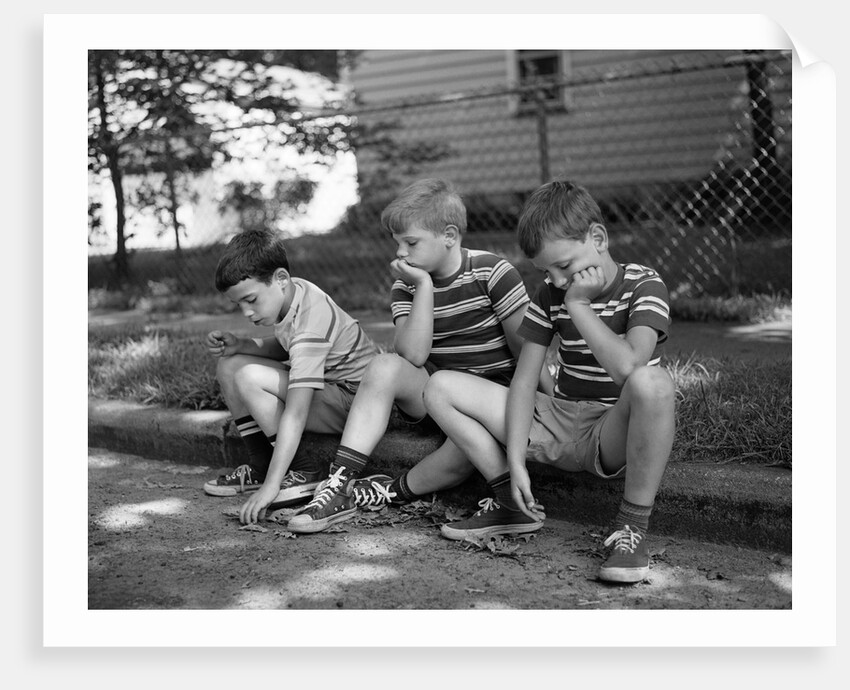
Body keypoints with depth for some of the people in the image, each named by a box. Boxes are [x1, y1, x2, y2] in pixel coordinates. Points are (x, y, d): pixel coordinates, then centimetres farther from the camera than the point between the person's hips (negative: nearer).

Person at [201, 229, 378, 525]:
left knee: (249, 378, -25)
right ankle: (261, 466, 8)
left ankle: (303, 473, -13)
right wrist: (239, 345, -5)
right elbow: (282, 348, 14)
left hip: (355, 398, -10)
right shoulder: (291, 291, -5)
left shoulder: (309, 326, -31)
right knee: (229, 367, 6)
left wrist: (270, 487, -38)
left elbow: (295, 416, -36)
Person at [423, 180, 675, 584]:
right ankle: (514, 503, -3)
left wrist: (578, 305, -20)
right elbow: (524, 381, -1)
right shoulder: (549, 294, 4)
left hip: (617, 435, -5)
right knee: (440, 387, -4)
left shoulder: (643, 286, -10)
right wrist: (515, 462, -12)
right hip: (558, 424, 5)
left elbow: (629, 366, -30)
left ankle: (633, 526, -27)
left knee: (651, 381, -41)